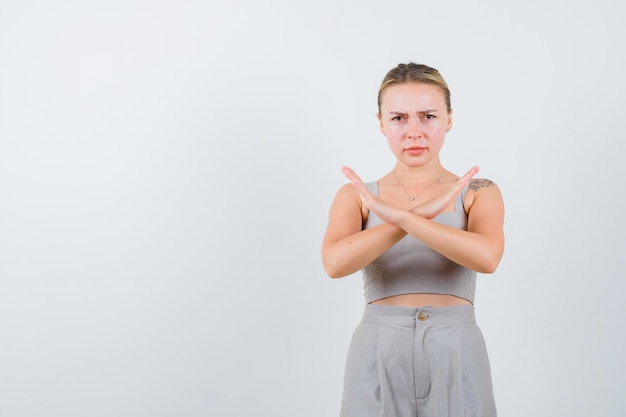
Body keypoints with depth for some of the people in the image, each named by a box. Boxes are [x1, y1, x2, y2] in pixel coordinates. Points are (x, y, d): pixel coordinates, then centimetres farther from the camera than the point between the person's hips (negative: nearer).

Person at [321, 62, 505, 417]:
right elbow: (335, 263, -14)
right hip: (379, 359, 0)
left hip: (456, 358, 0)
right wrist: (423, 212, -19)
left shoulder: (479, 192, 4)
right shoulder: (356, 195, 5)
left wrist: (397, 214, -21)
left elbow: (487, 257, -17)